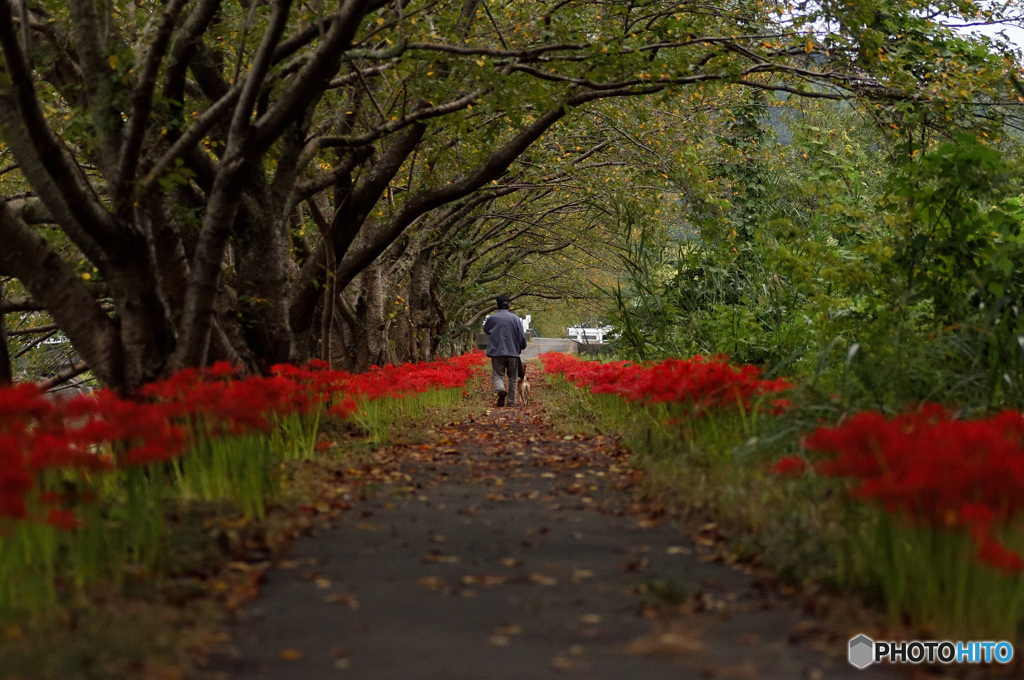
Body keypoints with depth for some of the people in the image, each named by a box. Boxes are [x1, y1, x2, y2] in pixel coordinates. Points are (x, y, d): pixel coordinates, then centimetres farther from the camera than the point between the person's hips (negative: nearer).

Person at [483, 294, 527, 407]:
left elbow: (486, 330, 20)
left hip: (497, 352, -1)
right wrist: (521, 347, 19)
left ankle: (501, 390, -30)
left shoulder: (491, 318, 0)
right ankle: (511, 401, 12)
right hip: (513, 352, 1)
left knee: (498, 375, 1)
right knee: (512, 378, 11)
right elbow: (522, 336, 1)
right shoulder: (515, 318, -2)